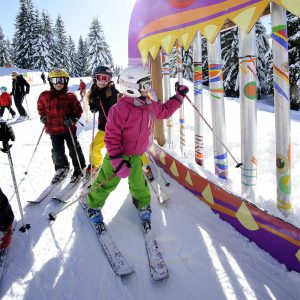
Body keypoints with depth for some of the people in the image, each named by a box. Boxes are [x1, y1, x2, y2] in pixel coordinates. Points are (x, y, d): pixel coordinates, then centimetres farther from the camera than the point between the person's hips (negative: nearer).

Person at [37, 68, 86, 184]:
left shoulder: (70, 96, -6)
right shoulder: (44, 96, 2)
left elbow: (78, 110, -2)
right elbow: (41, 107, 19)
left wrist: (73, 119, -17)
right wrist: (43, 116, 5)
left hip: (68, 128, -2)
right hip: (53, 129, 3)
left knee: (74, 149, 9)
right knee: (57, 151, 11)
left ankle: (79, 168, 27)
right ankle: (61, 168, 34)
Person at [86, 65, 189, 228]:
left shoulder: (150, 105, 0)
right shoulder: (119, 109, -25)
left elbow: (165, 111, 20)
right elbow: (111, 137, -23)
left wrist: (179, 96, 15)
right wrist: (117, 161, -26)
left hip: (136, 156, 5)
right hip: (118, 155, -5)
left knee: (138, 183, 16)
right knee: (106, 182, 8)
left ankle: (143, 205, 38)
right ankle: (94, 206, 31)